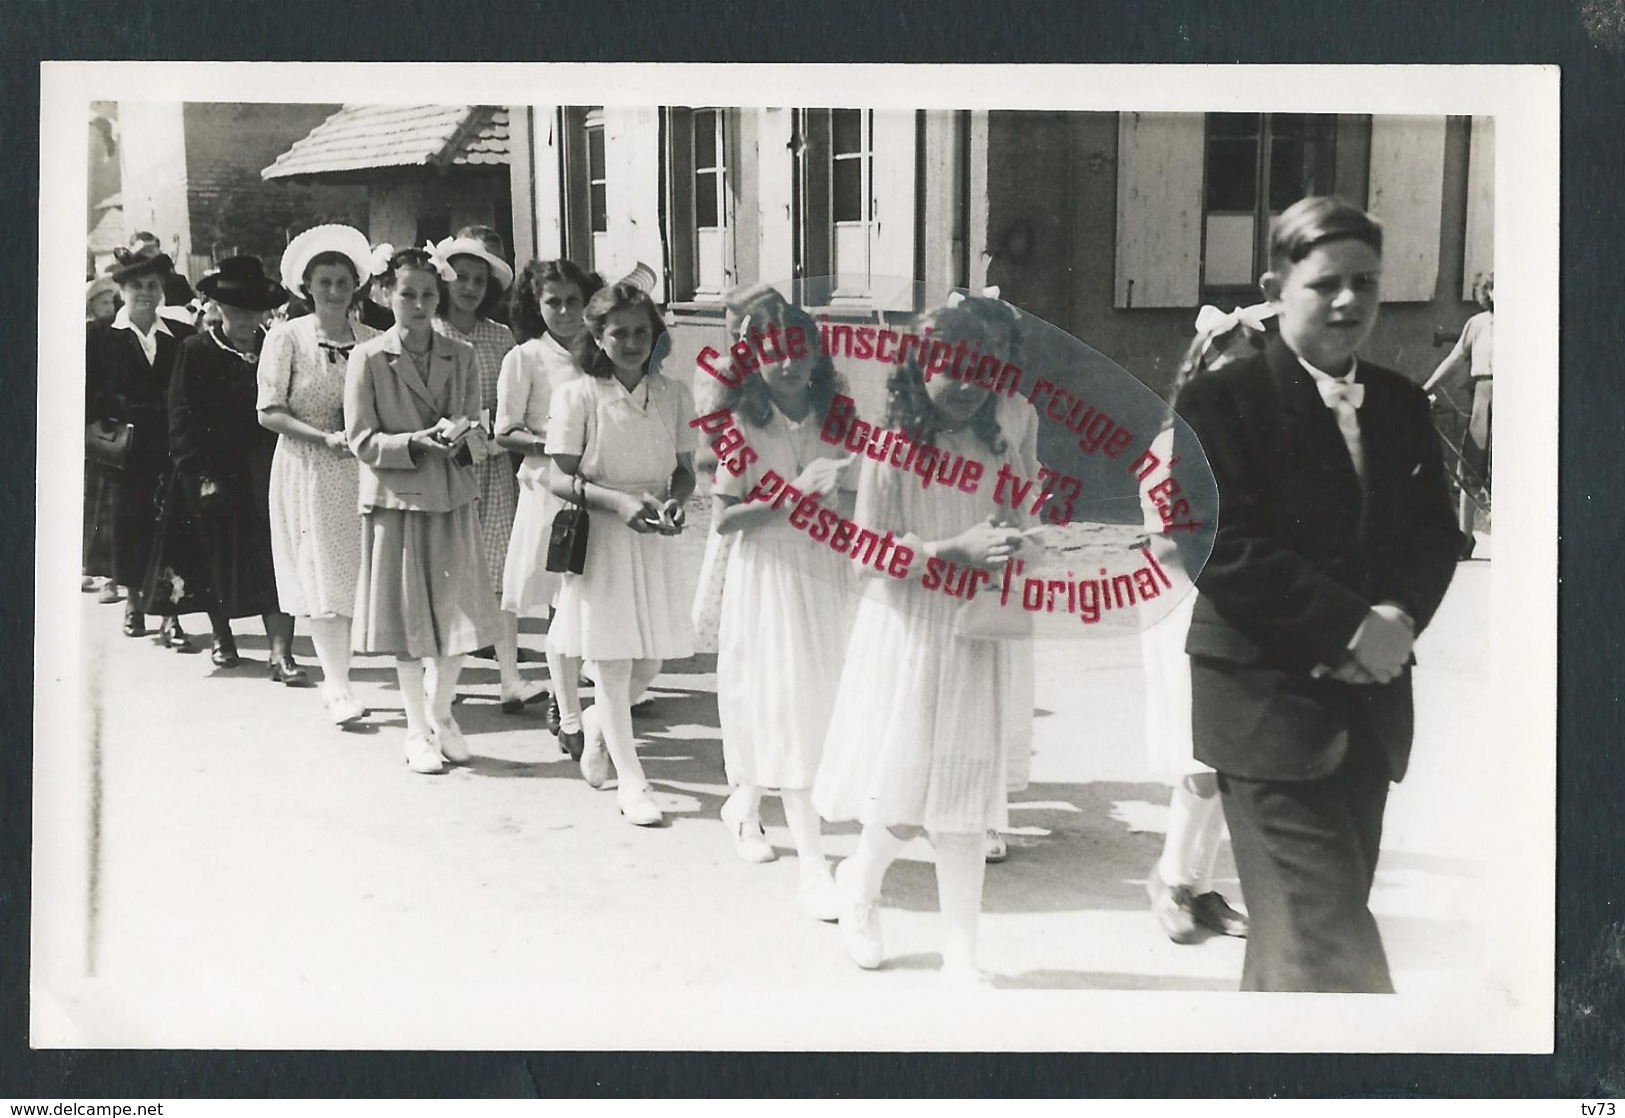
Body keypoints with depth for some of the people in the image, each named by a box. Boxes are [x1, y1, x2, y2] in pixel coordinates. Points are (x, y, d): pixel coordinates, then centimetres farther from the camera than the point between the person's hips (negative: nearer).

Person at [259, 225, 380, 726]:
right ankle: (336, 685, 2)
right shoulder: (287, 337, -2)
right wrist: (326, 437, -16)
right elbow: (269, 412, -6)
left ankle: (337, 678, 15)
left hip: (362, 470, 3)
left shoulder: (372, 340, 6)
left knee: (361, 575, 3)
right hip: (308, 471, -3)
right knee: (323, 576, -3)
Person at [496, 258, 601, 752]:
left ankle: (562, 695, 26)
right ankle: (570, 721, 9)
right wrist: (553, 445, -16)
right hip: (552, 490, -4)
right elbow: (505, 433, -2)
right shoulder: (524, 359, -1)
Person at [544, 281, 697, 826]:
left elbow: (684, 469, 9)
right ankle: (630, 780, 14)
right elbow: (560, 478, -8)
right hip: (598, 534, -3)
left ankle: (598, 723, 40)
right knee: (612, 660, 2)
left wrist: (674, 501, -13)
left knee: (649, 661, 8)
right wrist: (619, 500, -21)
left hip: (651, 536, 4)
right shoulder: (577, 394, -7)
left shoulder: (674, 394, 2)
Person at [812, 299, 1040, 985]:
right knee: (904, 796, 0)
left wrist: (1012, 550, -8)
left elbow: (1021, 548, 14)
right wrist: (954, 550, -21)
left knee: (963, 804, 5)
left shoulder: (999, 456, 6)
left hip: (975, 643, 4)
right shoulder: (890, 452, -8)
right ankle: (861, 880, 33)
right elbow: (869, 555, -12)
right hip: (904, 638, -4)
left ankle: (961, 955, 14)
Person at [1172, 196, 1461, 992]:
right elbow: (1225, 550, -17)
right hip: (1268, 706, -6)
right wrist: (1349, 626, -20)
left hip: (1369, 703, 6)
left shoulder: (1401, 404, 12)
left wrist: (1399, 618, -11)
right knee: (1331, 950, -7)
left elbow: (1435, 532, 9)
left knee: (1306, 923, 14)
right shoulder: (1222, 403, -8)